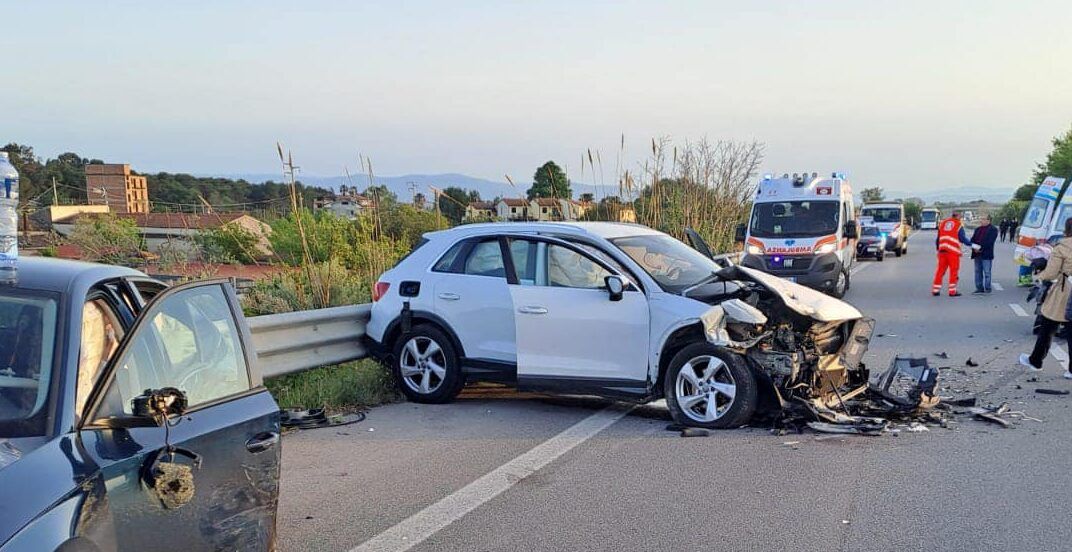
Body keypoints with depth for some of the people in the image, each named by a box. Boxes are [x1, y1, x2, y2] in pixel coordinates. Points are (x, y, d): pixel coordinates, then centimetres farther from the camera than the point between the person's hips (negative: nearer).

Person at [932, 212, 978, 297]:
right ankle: (952, 291, 1)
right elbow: (962, 238, -5)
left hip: (942, 250, 5)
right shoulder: (959, 225, 1)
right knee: (954, 270, 2)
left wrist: (938, 249, 27)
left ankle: (936, 290, 9)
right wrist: (972, 245, 4)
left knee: (940, 270, 9)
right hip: (953, 251, -5)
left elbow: (938, 238, 18)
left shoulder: (942, 223, 16)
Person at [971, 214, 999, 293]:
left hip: (986, 255, -7)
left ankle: (987, 289, 2)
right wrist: (974, 248, -5)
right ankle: (979, 288, 14)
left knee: (987, 272, -4)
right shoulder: (978, 229, 18)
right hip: (977, 254, 7)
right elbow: (973, 239, 13)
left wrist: (981, 248, -18)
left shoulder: (993, 230, -3)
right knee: (978, 271, 8)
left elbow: (989, 242, -13)